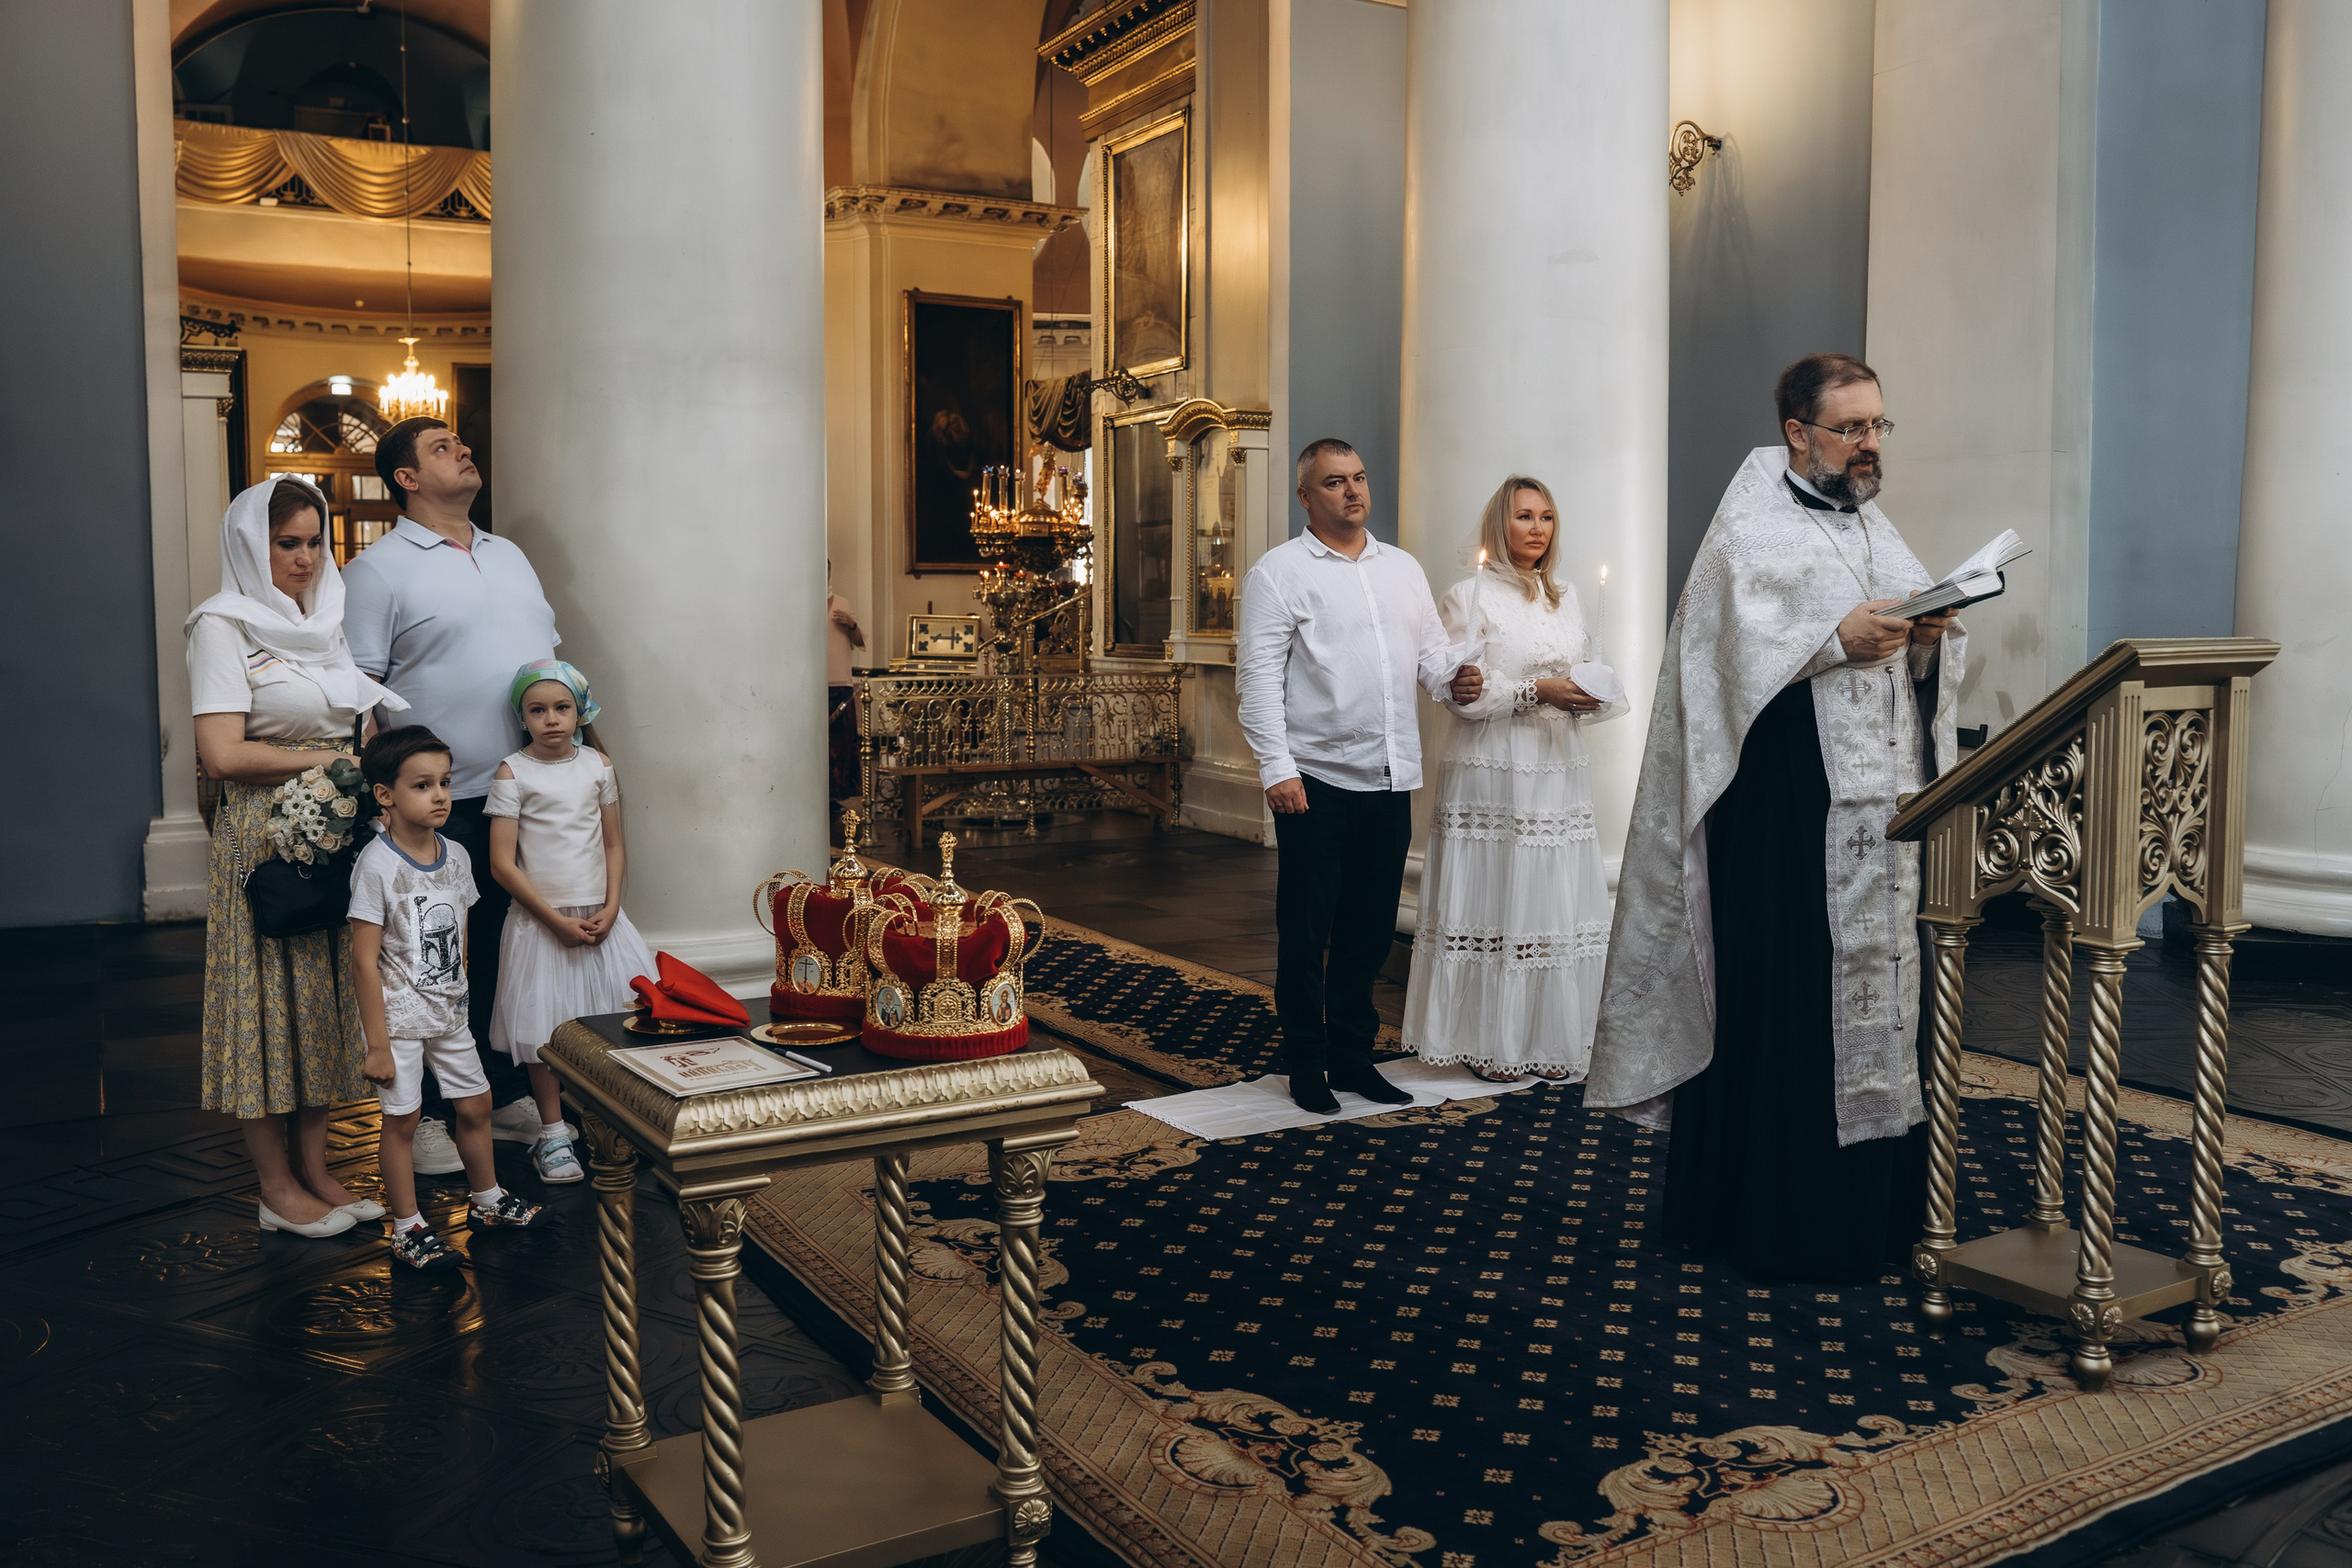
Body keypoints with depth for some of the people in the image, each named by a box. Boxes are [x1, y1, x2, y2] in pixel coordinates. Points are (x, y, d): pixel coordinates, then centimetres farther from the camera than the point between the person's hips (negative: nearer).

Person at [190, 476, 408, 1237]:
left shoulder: (325, 619, 13)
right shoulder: (223, 626, -8)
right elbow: (223, 754, -17)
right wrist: (325, 760, -11)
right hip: (264, 837, -7)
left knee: (325, 996, 10)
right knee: (270, 999, 1)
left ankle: (315, 1169, 21)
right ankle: (278, 1189, 11)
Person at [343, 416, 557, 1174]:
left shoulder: (510, 556, 17)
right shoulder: (380, 567, -4)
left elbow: (551, 657, 22)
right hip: (441, 800, -6)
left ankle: (509, 1095, 26)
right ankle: (426, 1113, 16)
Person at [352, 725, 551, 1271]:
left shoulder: (455, 855, 1)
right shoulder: (377, 865, -19)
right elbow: (365, 961, -19)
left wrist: (461, 999, 14)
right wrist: (377, 1043, -19)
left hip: (449, 1012, 6)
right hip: (398, 1016, -6)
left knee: (475, 1105, 15)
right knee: (401, 1119, 4)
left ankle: (487, 1201, 34)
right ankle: (407, 1229, 17)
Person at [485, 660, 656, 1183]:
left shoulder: (598, 765, 4)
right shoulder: (513, 773, -7)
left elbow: (613, 845, 8)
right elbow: (502, 863, -10)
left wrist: (610, 908, -6)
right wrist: (556, 919, -14)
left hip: (600, 918, 3)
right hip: (539, 919, -3)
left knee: (615, 1011, 3)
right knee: (540, 1024, 3)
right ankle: (553, 1133, 16)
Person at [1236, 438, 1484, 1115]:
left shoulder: (1403, 569, 17)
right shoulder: (1280, 571, -2)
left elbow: (1431, 647, 18)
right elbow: (1259, 675, -8)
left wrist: (1453, 680, -6)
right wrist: (1277, 768, -16)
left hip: (1390, 779, 6)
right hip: (1316, 780, -5)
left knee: (1370, 929, 12)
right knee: (1306, 931, 2)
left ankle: (1352, 1057, 24)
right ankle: (1306, 1066, 14)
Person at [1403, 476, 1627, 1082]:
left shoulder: (1565, 598, 17)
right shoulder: (1468, 597, -3)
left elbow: (1584, 675, 20)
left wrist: (1588, 696, -3)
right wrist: (1536, 691, -17)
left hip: (1559, 770, 6)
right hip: (1493, 771, -6)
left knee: (1557, 902, 5)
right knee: (1494, 901, -2)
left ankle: (1548, 1040, 15)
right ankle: (1487, 1044, 8)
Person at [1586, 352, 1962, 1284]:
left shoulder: (1875, 529, 20)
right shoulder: (1751, 530, -2)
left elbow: (1921, 659, 16)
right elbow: (1734, 648, -14)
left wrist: (1930, 634, -5)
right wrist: (1840, 637, -21)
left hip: (1877, 806, 7)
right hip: (1782, 809, -7)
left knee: (1878, 990, 8)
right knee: (1781, 1002, -4)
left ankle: (1873, 1203, 18)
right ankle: (1771, 1217, 5)